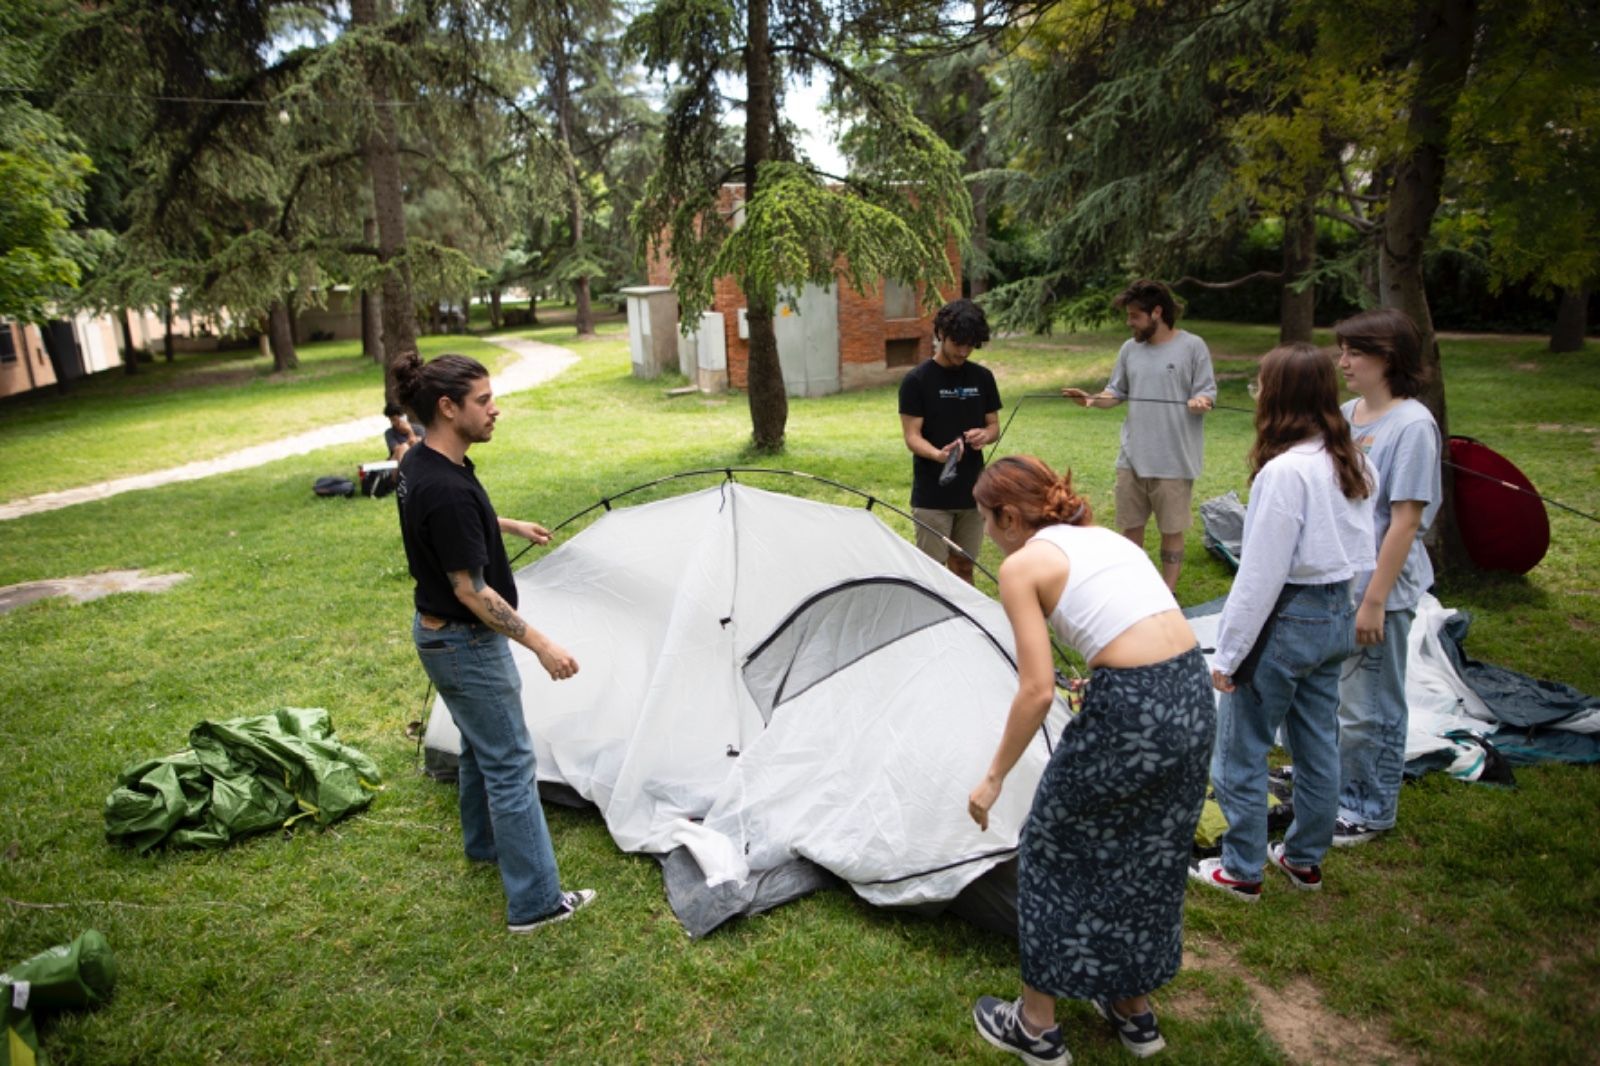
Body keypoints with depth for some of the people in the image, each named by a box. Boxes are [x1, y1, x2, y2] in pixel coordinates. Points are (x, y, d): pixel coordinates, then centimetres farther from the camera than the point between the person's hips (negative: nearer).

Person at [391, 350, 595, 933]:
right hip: (467, 645, -10)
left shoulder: (418, 463, 1)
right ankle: (535, 901, 9)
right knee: (510, 765, -1)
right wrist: (541, 645, -24)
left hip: (436, 632, 10)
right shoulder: (447, 489, -30)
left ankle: (484, 842, 47)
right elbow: (471, 589, -27)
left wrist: (509, 525, 33)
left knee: (481, 745, 27)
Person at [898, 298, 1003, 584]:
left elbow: (994, 425, 11)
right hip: (931, 495, -4)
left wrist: (985, 435, -13)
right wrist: (937, 454, -31)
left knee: (964, 566, 13)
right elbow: (912, 436, -10)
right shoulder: (916, 380, -8)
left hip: (972, 491, 4)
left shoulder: (982, 378, 6)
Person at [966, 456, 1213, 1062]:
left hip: (1129, 712, -8)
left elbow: (1037, 692, -10)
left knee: (1055, 853, 14)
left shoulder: (1021, 567, -4)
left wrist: (994, 777, 0)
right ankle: (1135, 1012, 43)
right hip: (1194, 695, 8)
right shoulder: (1106, 537, 18)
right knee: (1149, 856, 25)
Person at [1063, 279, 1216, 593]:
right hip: (1132, 458, 5)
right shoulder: (1130, 349, 8)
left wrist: (1200, 401, -28)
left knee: (1171, 529, 7)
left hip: (1174, 460, -4)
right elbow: (1116, 392, 14)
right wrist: (1093, 399, -6)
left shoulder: (1192, 347, -6)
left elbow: (1208, 392, -6)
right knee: (1131, 526, 14)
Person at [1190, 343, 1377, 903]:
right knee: (1318, 744, 20)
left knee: (1240, 750, 7)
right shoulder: (1355, 463, 4)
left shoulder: (1286, 470, -23)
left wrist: (1228, 653, -14)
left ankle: (1242, 870, 20)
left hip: (1288, 620, -9)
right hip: (1338, 614, 9)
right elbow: (1360, 551, 10)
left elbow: (1261, 573, -21)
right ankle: (1305, 857, 36)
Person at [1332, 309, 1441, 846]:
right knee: (1329, 695, 20)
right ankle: (1337, 787, 40)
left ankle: (1372, 810, 25)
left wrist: (1374, 599, -17)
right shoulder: (1346, 413, 6)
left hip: (1379, 590, -7)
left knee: (1370, 709, 7)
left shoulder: (1412, 425, -16)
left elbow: (1405, 521, -17)